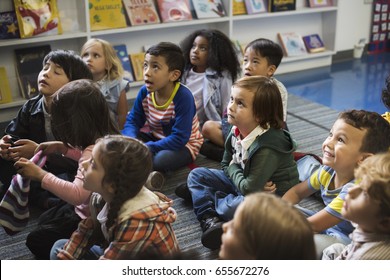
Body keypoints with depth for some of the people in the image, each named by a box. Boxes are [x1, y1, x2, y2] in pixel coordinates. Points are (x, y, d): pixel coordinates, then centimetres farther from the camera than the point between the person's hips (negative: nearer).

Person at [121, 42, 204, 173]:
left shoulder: (183, 97, -29)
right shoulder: (144, 92, -11)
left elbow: (179, 139, -31)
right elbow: (132, 122, -5)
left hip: (183, 144, -5)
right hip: (155, 137, 5)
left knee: (162, 160, -34)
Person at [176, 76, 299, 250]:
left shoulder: (267, 148, -31)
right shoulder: (236, 133, -8)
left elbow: (250, 189, -30)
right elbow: (226, 165, 5)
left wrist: (234, 169, -10)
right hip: (243, 183, 8)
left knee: (235, 208, -35)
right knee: (197, 174, 4)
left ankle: (200, 193, -2)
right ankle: (210, 219, -16)